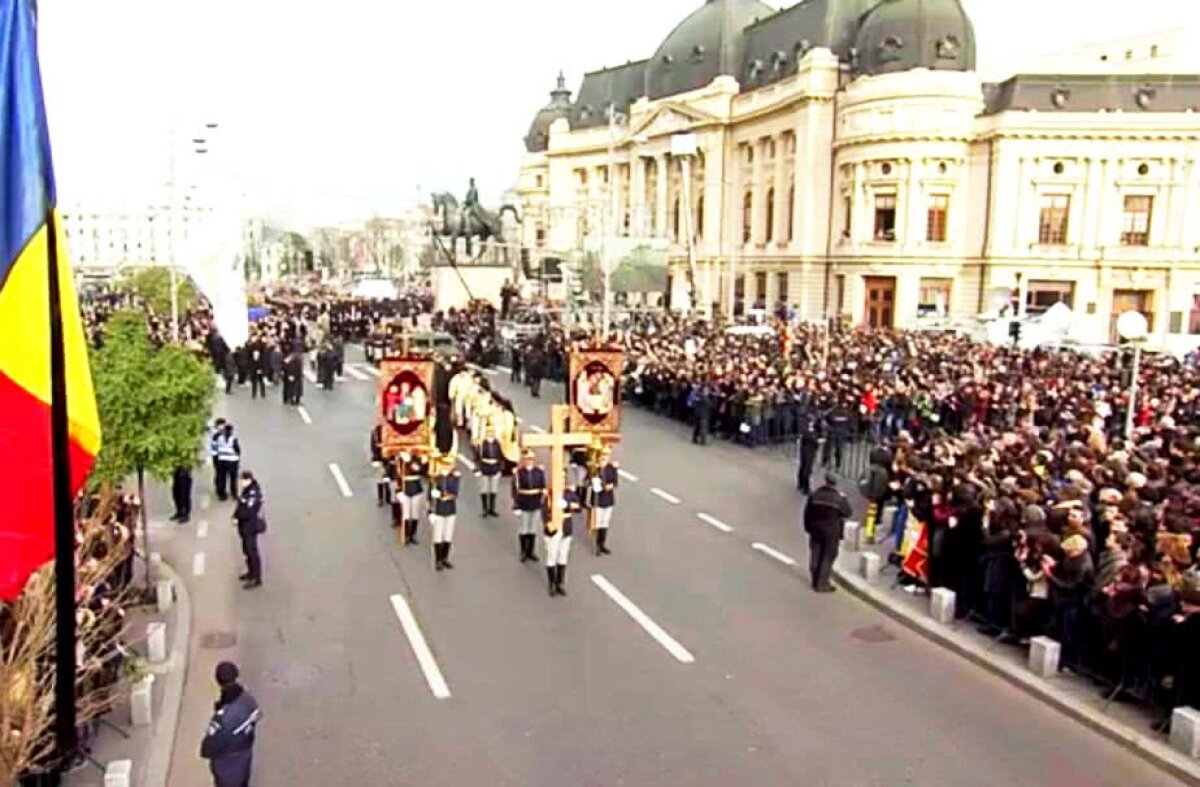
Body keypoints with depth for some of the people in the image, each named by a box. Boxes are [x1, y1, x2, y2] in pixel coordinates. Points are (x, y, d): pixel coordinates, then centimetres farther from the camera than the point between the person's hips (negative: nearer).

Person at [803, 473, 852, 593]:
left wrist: (808, 527, 11)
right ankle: (822, 584, 4)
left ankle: (815, 581, 22)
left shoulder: (814, 495, -3)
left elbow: (807, 512, 1)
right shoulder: (839, 498, -13)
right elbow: (848, 512, -3)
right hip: (831, 531, -3)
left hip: (815, 529, 4)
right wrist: (844, 499, 9)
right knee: (828, 556, 4)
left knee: (815, 555, 14)